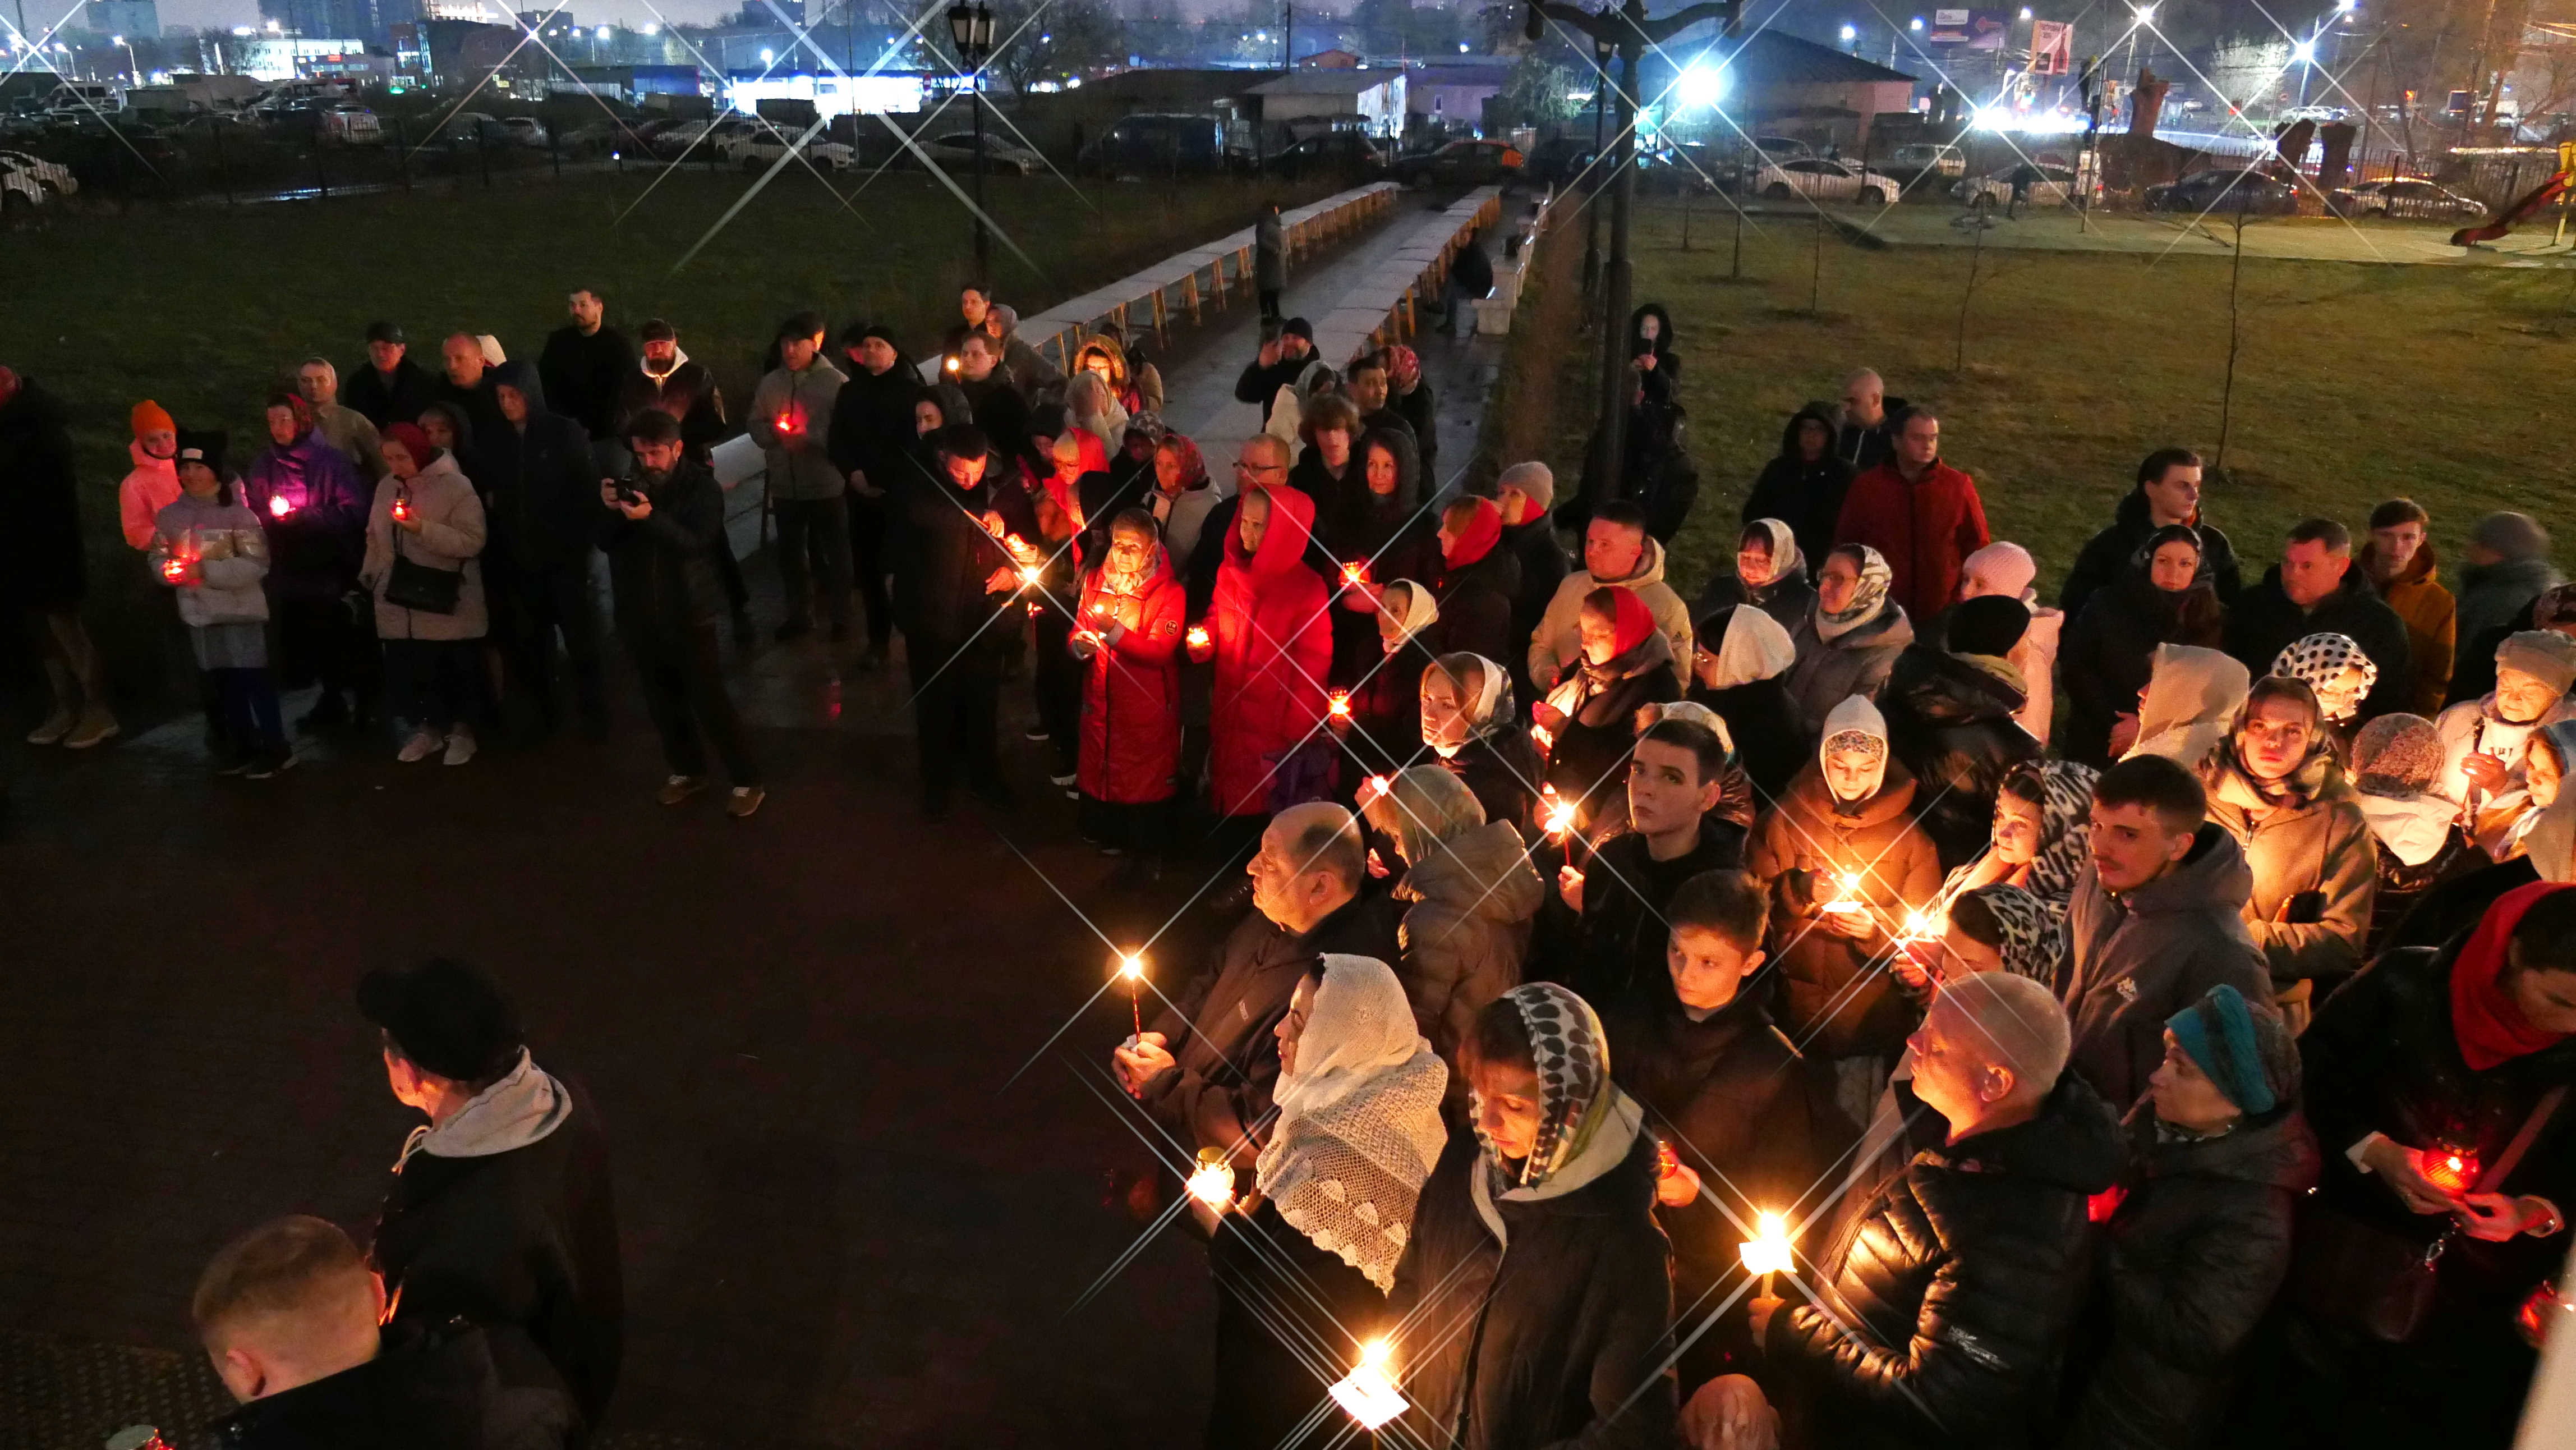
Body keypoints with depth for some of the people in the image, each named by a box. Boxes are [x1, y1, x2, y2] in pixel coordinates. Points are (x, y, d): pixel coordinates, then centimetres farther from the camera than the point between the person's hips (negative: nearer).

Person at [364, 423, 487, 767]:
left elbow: (472, 541, -20)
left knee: (457, 670, 7)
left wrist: (423, 529, -27)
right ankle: (427, 728, 26)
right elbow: (375, 537, 18)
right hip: (399, 602, 5)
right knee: (409, 668, 10)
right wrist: (370, 576, 12)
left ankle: (462, 729, 23)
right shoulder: (386, 486, 8)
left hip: (447, 603, -5)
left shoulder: (456, 485, -12)